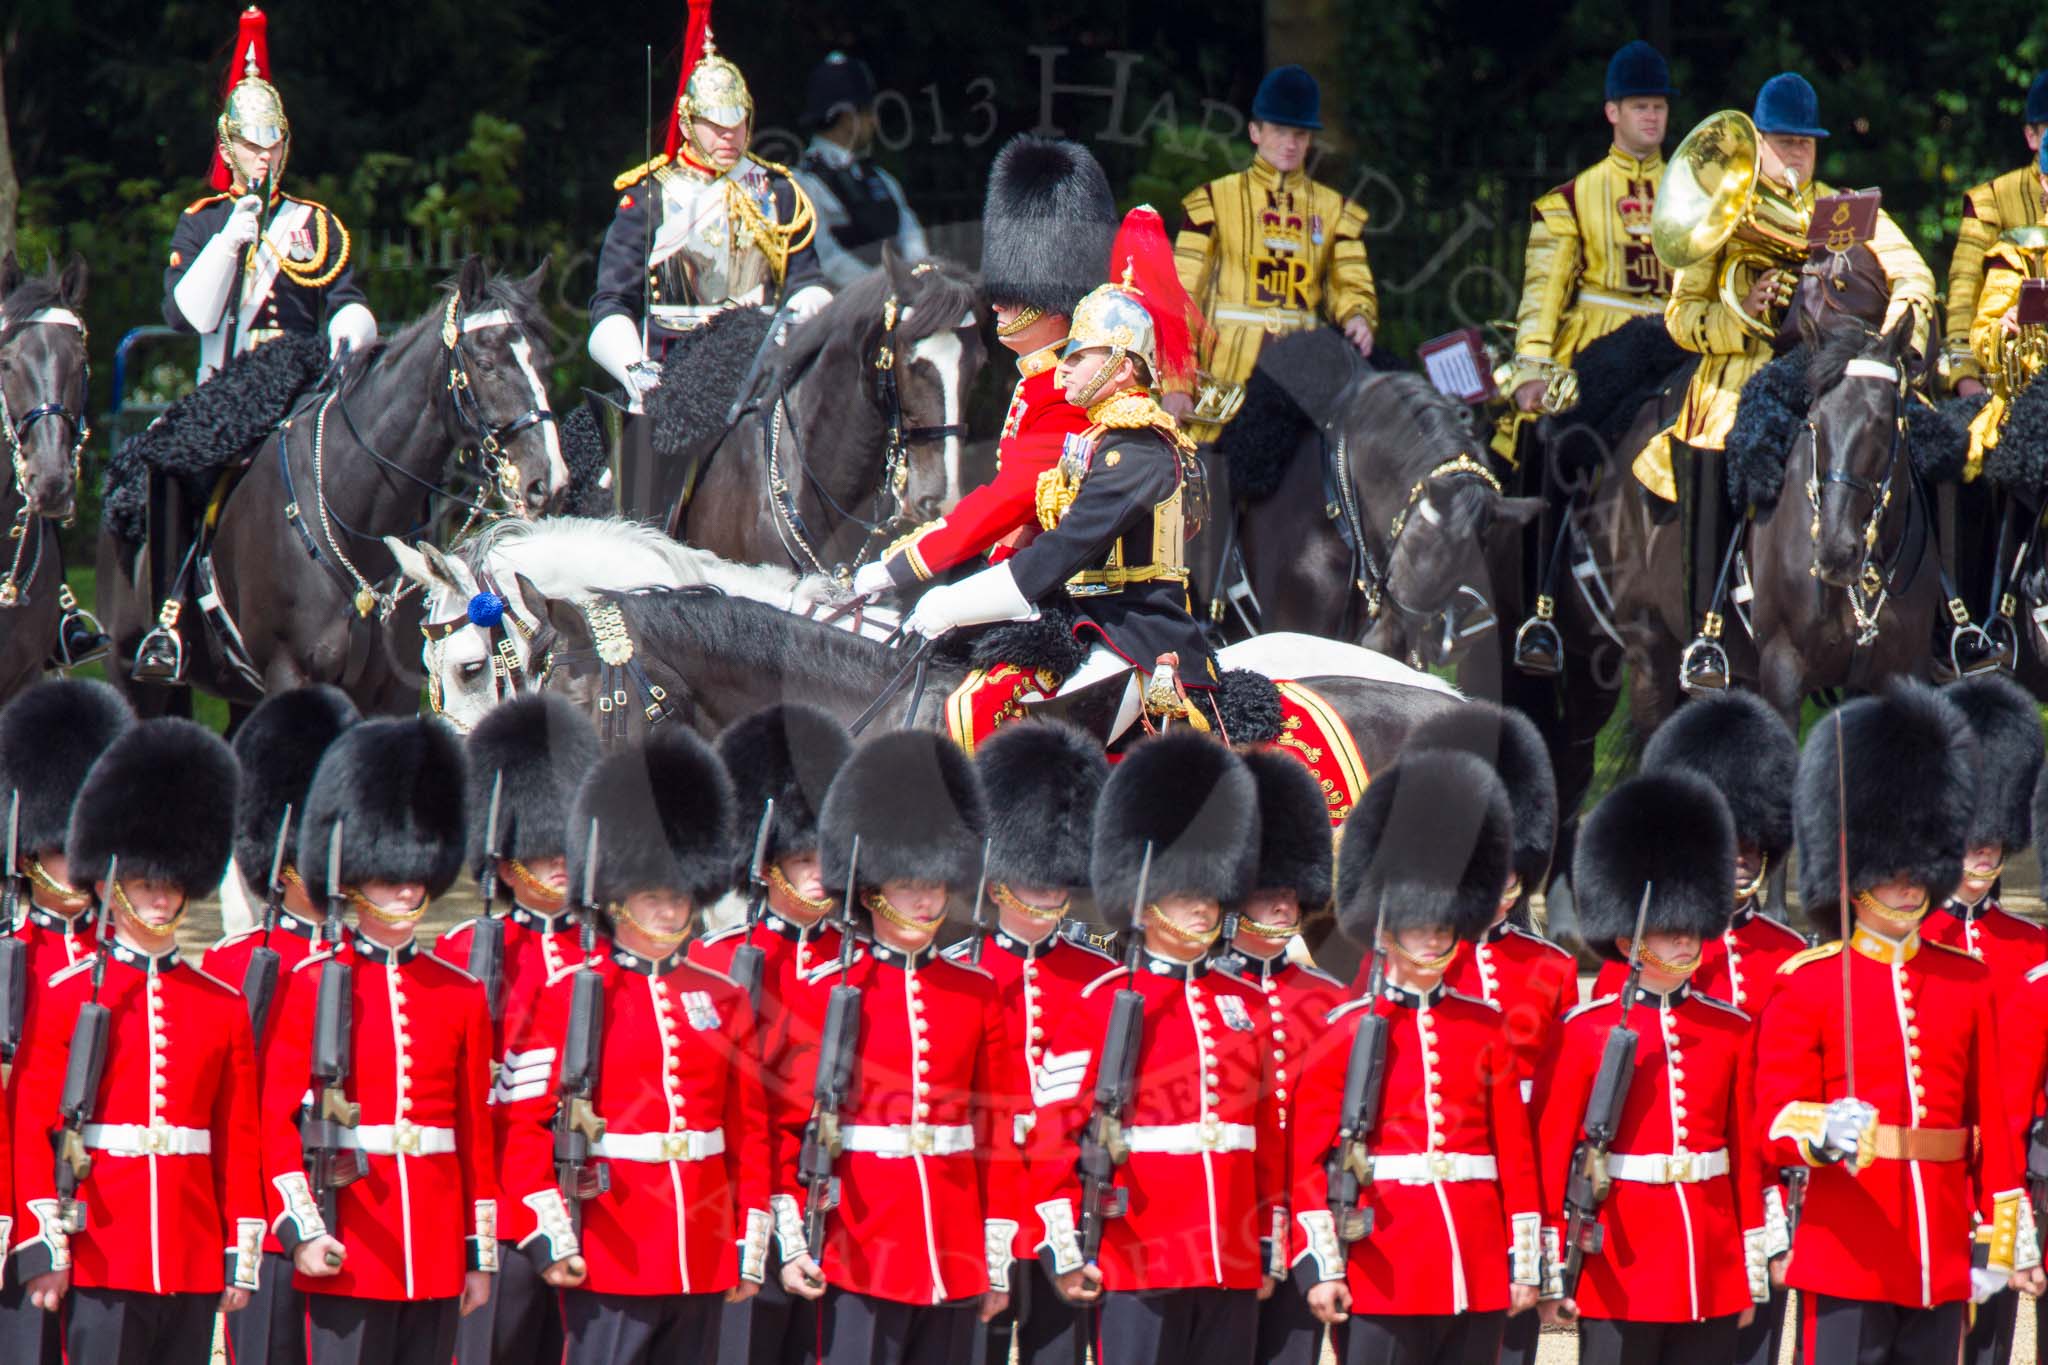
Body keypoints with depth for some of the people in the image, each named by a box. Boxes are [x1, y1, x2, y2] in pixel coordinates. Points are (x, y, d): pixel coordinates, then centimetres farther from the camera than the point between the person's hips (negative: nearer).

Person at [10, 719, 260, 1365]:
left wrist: (242, 1258, 7)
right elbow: (29, 1130, -2)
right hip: (102, 1257, -4)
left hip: (192, 1260, 4)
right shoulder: (66, 996, 1)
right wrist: (45, 1247, -9)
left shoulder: (223, 1007, 12)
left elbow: (240, 1142, 12)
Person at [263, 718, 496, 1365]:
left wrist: (481, 1254, 10)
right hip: (348, 1253, -4)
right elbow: (279, 1120, -3)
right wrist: (303, 1229, -13)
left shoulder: (461, 995, 10)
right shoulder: (311, 985, 0)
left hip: (436, 1252, 4)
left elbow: (478, 1134, 12)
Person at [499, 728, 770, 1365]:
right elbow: (524, 1124, -5)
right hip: (611, 1261, -5)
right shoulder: (570, 996, -2)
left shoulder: (723, 1000, 12)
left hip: (702, 1263, 5)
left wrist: (752, 1243, 10)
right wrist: (550, 1235, -12)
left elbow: (750, 1131, 15)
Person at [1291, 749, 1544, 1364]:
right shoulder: (1348, 1030, 1)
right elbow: (1309, 1161, -1)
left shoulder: (1484, 1028, 11)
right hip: (1382, 1281, -4)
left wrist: (1524, 1265, 8)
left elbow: (1516, 1156, 13)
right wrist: (1323, 1268, -8)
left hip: (1477, 1279, 4)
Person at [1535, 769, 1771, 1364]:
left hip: (1711, 1276, 4)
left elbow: (1747, 1154, 12)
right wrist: (1553, 1272, -7)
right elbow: (1550, 1154, -3)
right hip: (1621, 1275, -4)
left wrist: (1753, 1271, 10)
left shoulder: (1732, 1030, 8)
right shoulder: (1586, 1031, -3)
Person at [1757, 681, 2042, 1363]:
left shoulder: (1967, 981, 12)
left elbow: (1991, 1122, 15)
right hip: (1847, 1259, -5)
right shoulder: (1806, 983, -1)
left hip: (1941, 1259, 5)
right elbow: (1776, 1121, -8)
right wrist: (1824, 1132, -30)